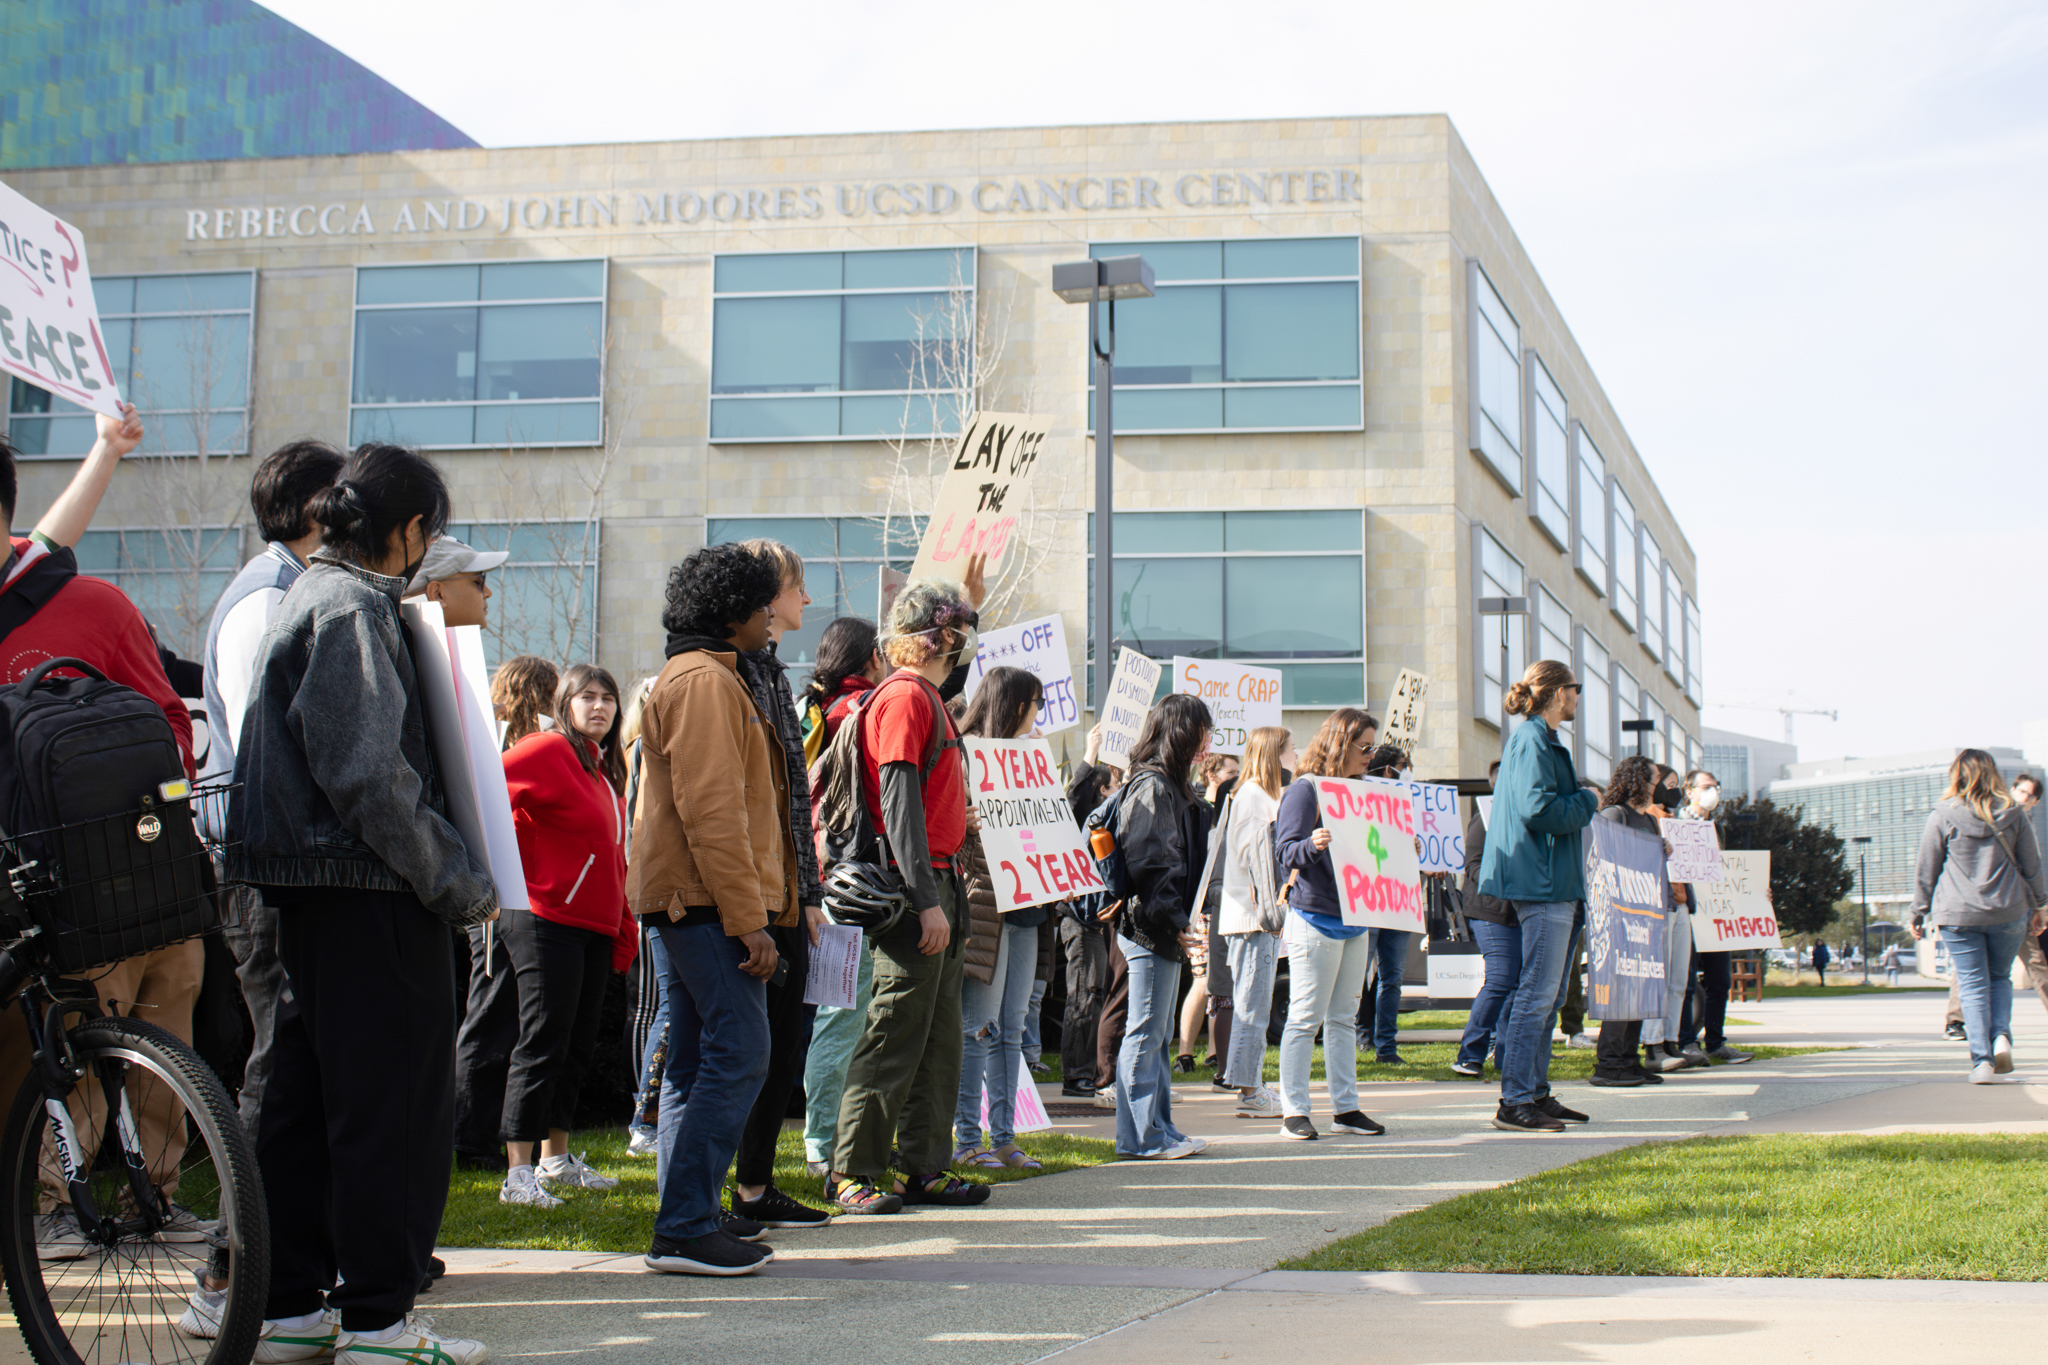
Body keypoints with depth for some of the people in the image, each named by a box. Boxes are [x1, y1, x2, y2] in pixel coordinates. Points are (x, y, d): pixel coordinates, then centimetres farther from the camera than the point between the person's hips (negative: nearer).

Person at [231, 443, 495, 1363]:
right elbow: (367, 774, -20)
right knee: (394, 1093, -4)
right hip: (368, 889, -10)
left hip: (308, 889, 10)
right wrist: (459, 881, -14)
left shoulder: (309, 595, 18)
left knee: (307, 1094, 13)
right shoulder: (354, 607, -13)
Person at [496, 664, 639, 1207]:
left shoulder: (607, 770, 17)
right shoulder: (546, 751, -9)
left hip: (595, 928, 8)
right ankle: (519, 1174, -6)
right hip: (545, 919, -8)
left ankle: (556, 1160, 26)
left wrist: (624, 931, 15)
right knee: (542, 1044, -9)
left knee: (578, 1045, 14)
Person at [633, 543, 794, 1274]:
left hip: (679, 904, 11)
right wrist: (749, 919, -20)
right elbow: (712, 810, -19)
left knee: (697, 1060, 13)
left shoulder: (702, 679, 22)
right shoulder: (705, 682, -11)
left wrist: (757, 908, 23)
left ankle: (689, 1215, 17)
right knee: (738, 1054, -13)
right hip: (708, 902, -11)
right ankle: (685, 1229, -14)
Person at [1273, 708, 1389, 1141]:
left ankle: (1345, 1106, 15)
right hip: (1316, 920, -8)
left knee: (1344, 1017, 11)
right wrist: (1312, 845, -34)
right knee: (1306, 1018, -5)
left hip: (1353, 921, 8)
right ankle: (1293, 1110, -1)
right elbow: (1285, 851, -15)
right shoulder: (1304, 790, -9)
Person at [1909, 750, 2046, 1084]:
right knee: (2000, 978, 18)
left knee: (1973, 985, 3)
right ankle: (2002, 1036, -5)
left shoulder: (1943, 815, -4)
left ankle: (1982, 1060, -4)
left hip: (1958, 914, -2)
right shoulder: (2014, 814, 2)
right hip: (2009, 913, 2)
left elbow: (1926, 869, 1)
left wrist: (1919, 913, 10)